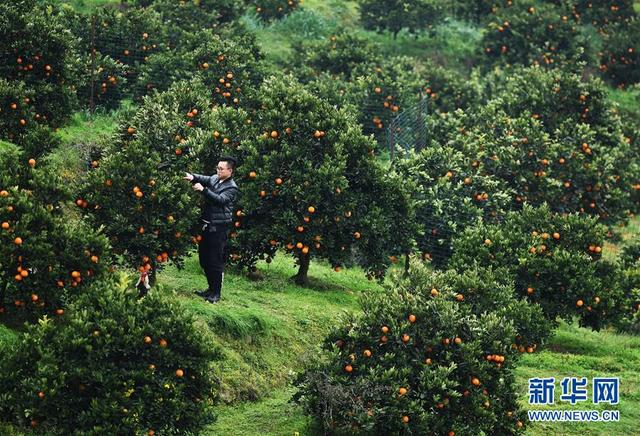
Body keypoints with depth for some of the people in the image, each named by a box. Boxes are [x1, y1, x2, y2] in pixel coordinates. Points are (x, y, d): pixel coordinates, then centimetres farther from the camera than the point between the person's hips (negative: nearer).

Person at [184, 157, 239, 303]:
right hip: (207, 225, 8)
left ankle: (216, 293, 4)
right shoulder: (214, 179, 13)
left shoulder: (231, 188, -8)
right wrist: (193, 177, -25)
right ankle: (211, 288, 27)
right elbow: (204, 179, -4)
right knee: (204, 259, 14)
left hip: (219, 227, -8)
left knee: (216, 261, -5)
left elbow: (220, 199, -22)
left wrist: (203, 190, -32)